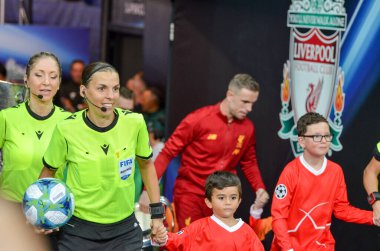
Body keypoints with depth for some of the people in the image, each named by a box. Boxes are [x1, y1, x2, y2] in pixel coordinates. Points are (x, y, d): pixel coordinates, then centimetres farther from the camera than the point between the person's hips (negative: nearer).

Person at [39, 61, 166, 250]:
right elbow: (48, 171, 4)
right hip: (78, 231, -1)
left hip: (125, 229, 1)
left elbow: (146, 164, 8)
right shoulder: (66, 129, -13)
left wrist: (157, 213, 7)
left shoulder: (135, 123, -9)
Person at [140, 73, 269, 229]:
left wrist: (259, 188, -2)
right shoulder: (199, 119, -11)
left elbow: (249, 162, 16)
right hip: (190, 196, -4)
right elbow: (168, 152, -9)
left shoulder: (247, 127, 1)